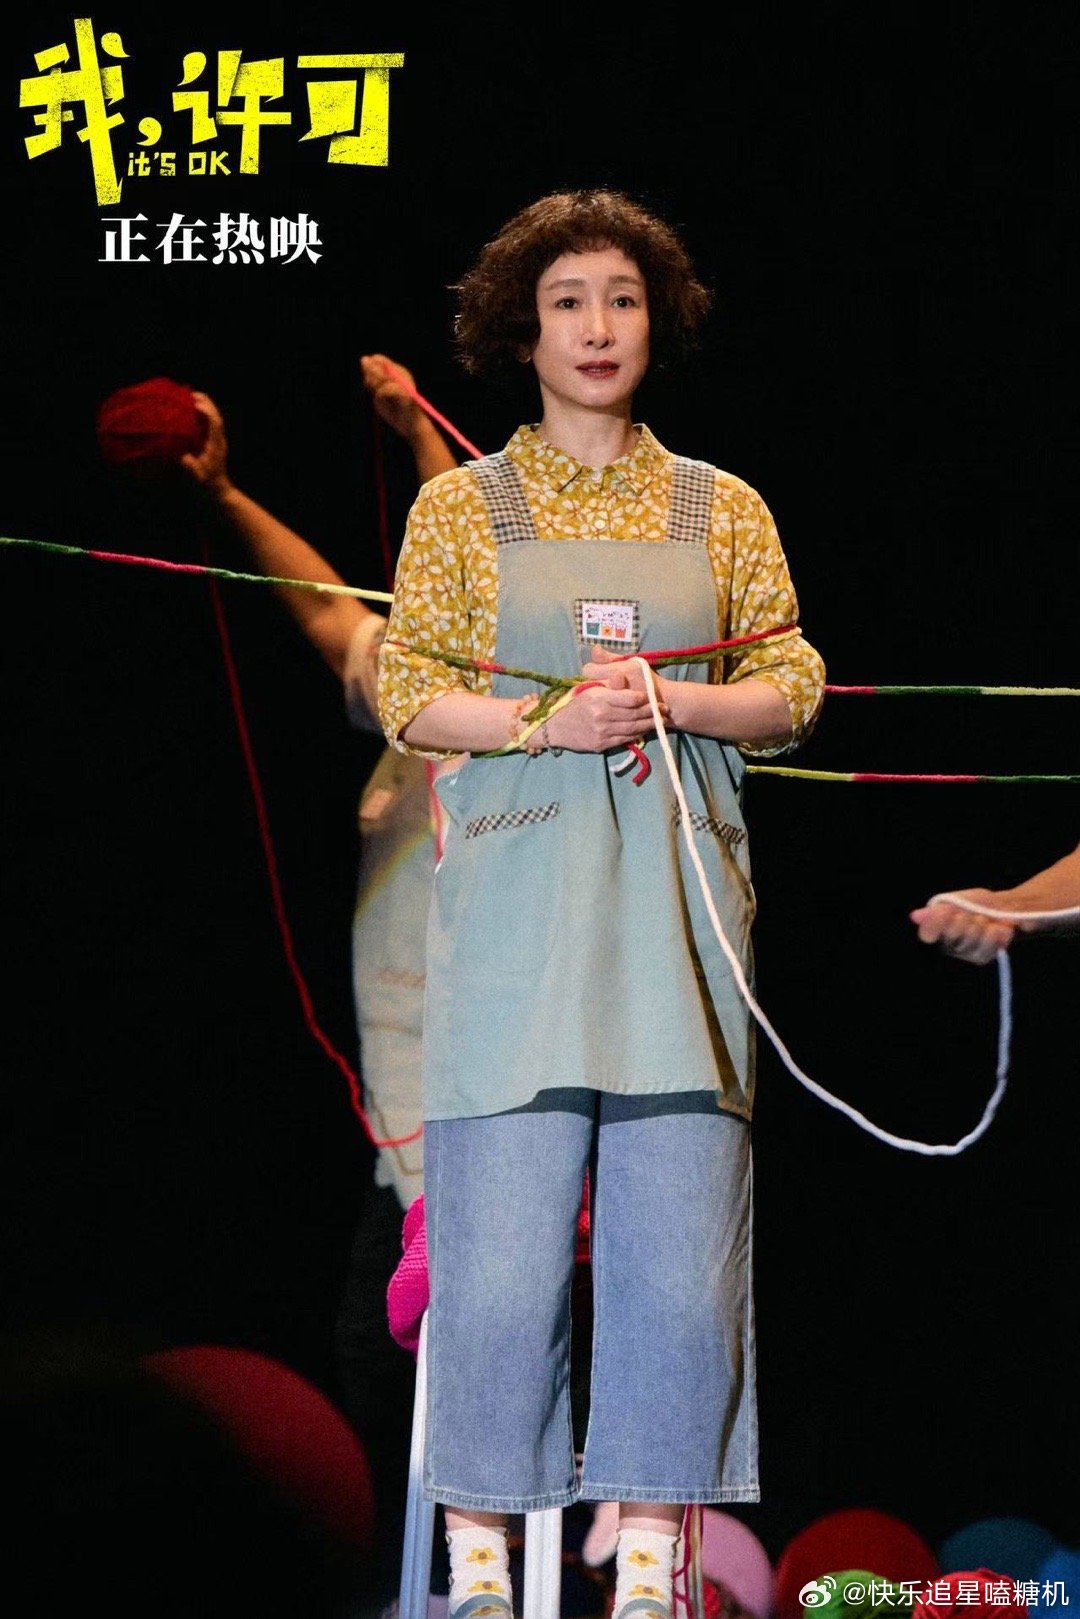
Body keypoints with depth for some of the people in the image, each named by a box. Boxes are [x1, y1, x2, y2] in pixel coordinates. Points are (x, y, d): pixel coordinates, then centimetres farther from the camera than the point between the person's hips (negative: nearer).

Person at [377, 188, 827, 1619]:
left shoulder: (722, 510, 13)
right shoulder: (462, 507, 8)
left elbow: (794, 692, 10)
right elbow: (408, 695, 3)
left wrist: (675, 701, -9)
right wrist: (551, 719, -12)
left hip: (676, 897, 2)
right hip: (519, 893, -2)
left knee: (679, 1224, -3)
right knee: (501, 1227, -7)